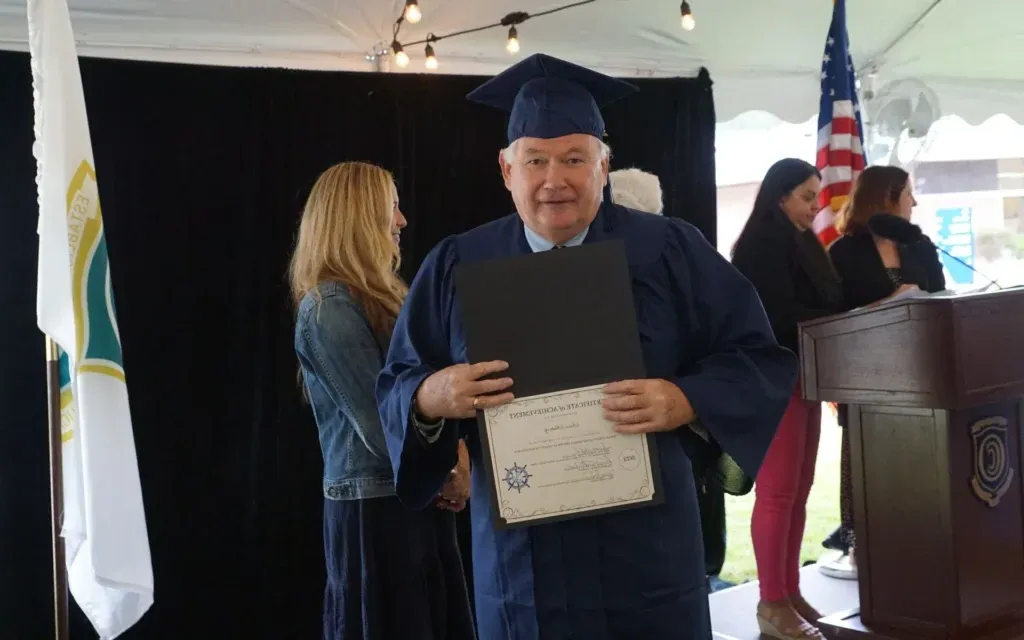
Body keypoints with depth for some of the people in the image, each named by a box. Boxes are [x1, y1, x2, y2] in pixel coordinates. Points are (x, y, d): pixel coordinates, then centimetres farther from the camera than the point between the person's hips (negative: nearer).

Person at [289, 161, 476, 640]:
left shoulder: (376, 298, 15)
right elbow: (380, 428, -17)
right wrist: (445, 469, -2)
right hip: (376, 509, -9)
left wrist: (454, 451, -3)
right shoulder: (329, 309, -15)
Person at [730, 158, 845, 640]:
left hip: (802, 378, 9)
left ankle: (790, 592, 16)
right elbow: (780, 315, -17)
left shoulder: (802, 243, 17)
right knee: (777, 493, -6)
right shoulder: (761, 246, -9)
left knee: (798, 492, 9)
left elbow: (825, 302, 15)